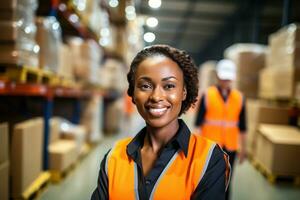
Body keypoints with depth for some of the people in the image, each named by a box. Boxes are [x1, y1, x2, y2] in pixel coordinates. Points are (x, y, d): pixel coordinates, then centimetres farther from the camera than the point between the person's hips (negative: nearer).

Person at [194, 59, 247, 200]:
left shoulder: (239, 98, 4)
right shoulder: (207, 96, -4)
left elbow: (242, 126, 9)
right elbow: (198, 122, -3)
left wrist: (243, 148, 9)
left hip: (230, 147, 2)